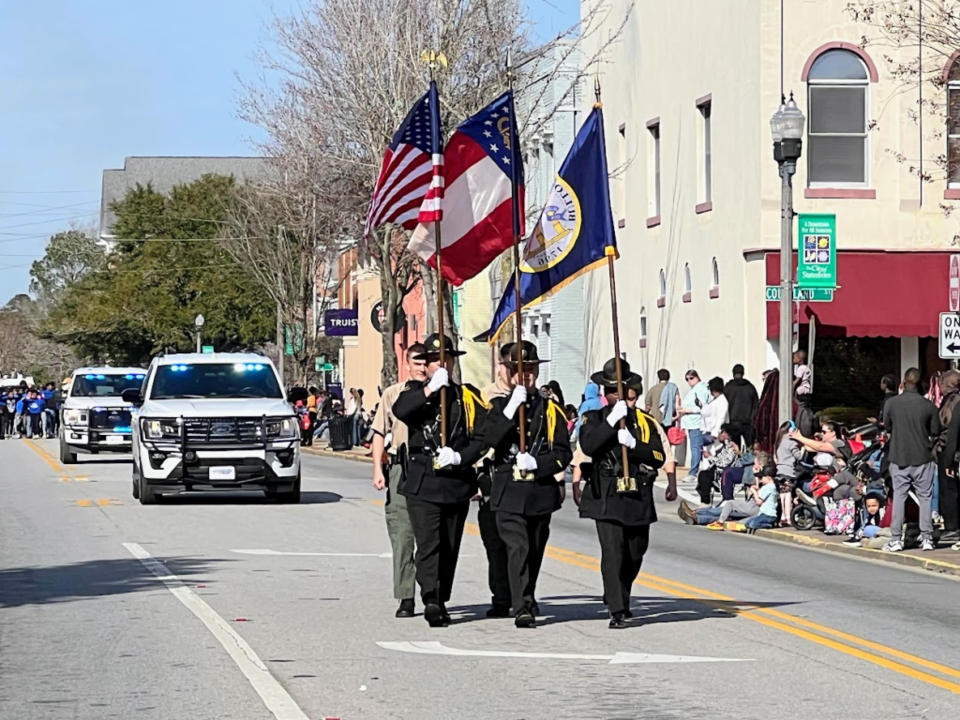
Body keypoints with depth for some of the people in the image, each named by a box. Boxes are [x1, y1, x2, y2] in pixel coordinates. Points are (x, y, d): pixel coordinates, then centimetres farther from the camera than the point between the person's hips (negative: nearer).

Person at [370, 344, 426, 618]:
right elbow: (380, 434, 10)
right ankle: (406, 598, -2)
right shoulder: (392, 394, 10)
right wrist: (378, 469, 1)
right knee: (401, 533, -5)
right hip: (400, 467, 0)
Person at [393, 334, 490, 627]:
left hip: (458, 482, 3)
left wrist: (460, 457, -12)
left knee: (450, 546, 8)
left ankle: (441, 602, 19)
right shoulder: (415, 390, 8)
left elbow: (483, 437, 4)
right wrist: (431, 389, -20)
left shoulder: (469, 396, 11)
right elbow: (400, 411, -15)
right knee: (428, 544, -14)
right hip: (422, 482, -2)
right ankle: (431, 603, -22)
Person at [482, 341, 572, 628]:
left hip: (541, 492, 2)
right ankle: (523, 608, -20)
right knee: (517, 548, -16)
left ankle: (527, 600, 33)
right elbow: (491, 440, -13)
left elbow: (563, 454, 2)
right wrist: (511, 409, -20)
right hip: (509, 492, -2)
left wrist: (537, 463, -15)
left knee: (535, 552, 13)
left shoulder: (551, 410, 8)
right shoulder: (500, 405, 6)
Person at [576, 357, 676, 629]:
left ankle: (619, 598, 37)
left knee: (635, 555, 13)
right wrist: (612, 420, -21)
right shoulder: (595, 419, 4)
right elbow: (588, 446, -15)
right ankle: (617, 611, -11)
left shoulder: (645, 421, 8)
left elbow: (660, 456, -1)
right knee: (613, 553, -13)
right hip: (607, 497, -3)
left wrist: (633, 444, -17)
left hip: (639, 499, 3)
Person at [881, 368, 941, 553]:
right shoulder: (928, 405, -10)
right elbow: (935, 431, 0)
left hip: (899, 458, 1)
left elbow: (887, 427, 5)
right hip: (923, 458, -1)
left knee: (899, 496, 6)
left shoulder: (892, 403, -8)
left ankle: (895, 539, 3)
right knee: (925, 497, 9)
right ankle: (927, 538, 8)